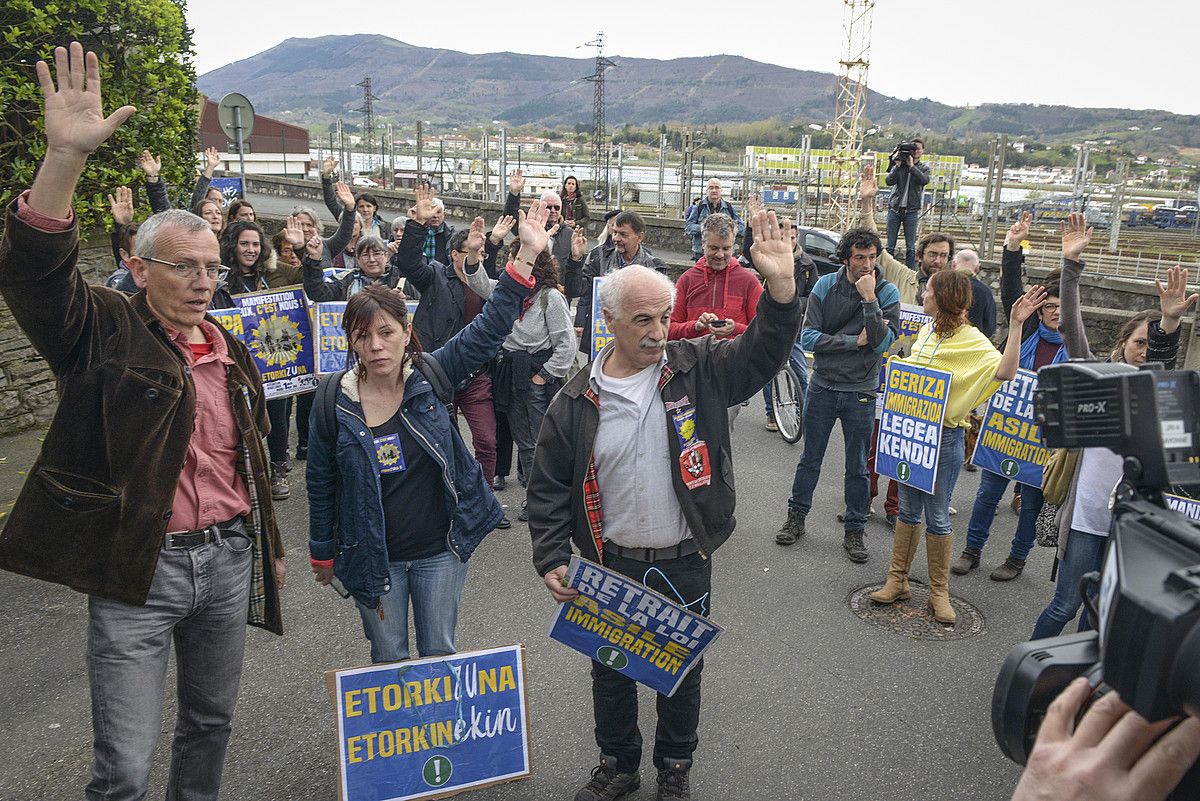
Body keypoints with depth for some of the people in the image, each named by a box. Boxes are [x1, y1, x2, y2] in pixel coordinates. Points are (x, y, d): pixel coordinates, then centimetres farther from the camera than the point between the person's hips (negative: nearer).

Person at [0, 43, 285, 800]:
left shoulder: (232, 354, 9)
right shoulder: (105, 333, -6)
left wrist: (270, 542, 21)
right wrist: (66, 156, -37)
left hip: (228, 558, 5)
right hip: (138, 568, -5)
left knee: (211, 721, 21)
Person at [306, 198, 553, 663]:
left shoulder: (430, 376, -9)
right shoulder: (334, 400, -8)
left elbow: (488, 329, -14)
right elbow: (321, 484, 2)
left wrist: (526, 257, -22)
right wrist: (322, 553, 9)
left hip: (440, 549, 0)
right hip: (372, 555, 0)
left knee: (440, 654, 14)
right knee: (388, 660, 15)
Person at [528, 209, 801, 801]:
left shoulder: (699, 370, -8)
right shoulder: (576, 401, -8)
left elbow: (761, 353, -17)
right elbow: (548, 488, -3)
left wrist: (780, 287, -34)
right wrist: (551, 559, -9)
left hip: (686, 564, 0)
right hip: (610, 566, 0)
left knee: (683, 672, 19)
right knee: (611, 672, 19)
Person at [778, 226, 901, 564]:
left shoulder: (887, 292, -7)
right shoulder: (825, 286, -5)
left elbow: (883, 343, -19)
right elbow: (808, 337, -12)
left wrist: (869, 298, -24)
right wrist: (855, 341, -16)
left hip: (861, 392, -1)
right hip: (822, 386, 1)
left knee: (857, 467, 9)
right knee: (810, 459, 14)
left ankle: (854, 529, 23)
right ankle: (796, 517, 28)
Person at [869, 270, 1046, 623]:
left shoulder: (971, 339, -13)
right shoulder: (927, 330, 8)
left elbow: (1004, 371, -29)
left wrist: (1016, 325, -33)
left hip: (943, 437, -6)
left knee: (937, 516, 3)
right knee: (908, 509, 13)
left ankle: (939, 592, 17)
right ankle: (897, 580, 23)